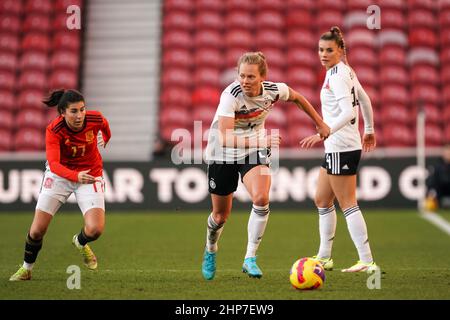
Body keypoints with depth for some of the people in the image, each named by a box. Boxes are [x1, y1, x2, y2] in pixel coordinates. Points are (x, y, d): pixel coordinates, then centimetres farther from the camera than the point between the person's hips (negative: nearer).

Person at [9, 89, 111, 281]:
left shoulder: (95, 119, -21)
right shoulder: (54, 130, -26)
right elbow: (54, 163, -37)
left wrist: (104, 141, 28)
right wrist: (76, 176, -55)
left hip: (90, 175, 1)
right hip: (60, 174, -1)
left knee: (95, 229, -19)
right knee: (37, 230, -4)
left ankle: (80, 243, 19)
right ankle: (26, 268, 25)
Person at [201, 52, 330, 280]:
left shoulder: (274, 90, -17)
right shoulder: (231, 95, -30)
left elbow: (297, 98, 8)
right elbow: (225, 139, -39)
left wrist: (320, 124, 13)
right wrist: (261, 141, -49)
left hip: (254, 151, 2)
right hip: (222, 154, -2)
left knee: (261, 199, -25)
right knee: (221, 215, 8)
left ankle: (250, 259, -12)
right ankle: (210, 252, 41)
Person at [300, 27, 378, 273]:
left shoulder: (336, 75, -15)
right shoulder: (345, 71, 13)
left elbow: (348, 112, -26)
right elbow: (364, 100, 24)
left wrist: (324, 134, -32)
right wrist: (369, 130, 36)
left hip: (341, 148, -10)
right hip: (336, 148, 10)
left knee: (347, 204, -7)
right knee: (322, 200, 16)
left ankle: (367, 262, -7)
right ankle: (324, 257, 23)